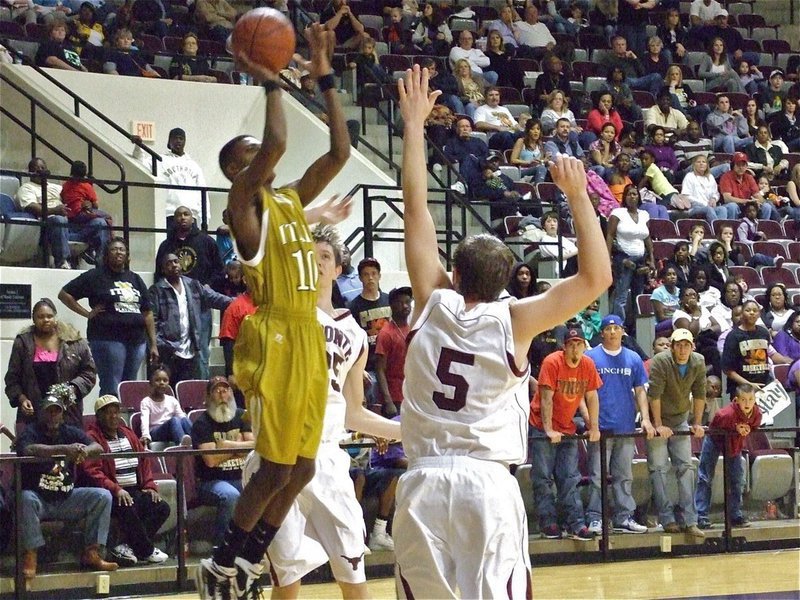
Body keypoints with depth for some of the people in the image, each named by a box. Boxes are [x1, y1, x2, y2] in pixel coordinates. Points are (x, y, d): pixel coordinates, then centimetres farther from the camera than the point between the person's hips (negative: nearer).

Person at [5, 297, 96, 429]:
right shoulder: (23, 342, 6)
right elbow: (12, 378, 9)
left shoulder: (74, 341, 5)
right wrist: (21, 398, -6)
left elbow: (89, 372, 8)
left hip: (68, 412, 0)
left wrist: (73, 389, -8)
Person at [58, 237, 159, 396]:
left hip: (137, 340, 5)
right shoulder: (96, 276, 2)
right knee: (111, 390, -8)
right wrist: (87, 314, -3)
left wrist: (153, 344, 11)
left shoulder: (135, 279, 17)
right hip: (109, 339, -5)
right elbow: (64, 294, 3)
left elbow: (147, 313, 17)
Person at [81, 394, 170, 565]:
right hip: (110, 494, -7)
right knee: (126, 508, -36)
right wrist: (116, 489, -26)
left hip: (136, 491, 7)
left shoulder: (128, 434, 21)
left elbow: (144, 461, 23)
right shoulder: (92, 437, -4)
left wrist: (149, 486, 6)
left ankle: (127, 546, -17)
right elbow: (92, 471, -16)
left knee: (162, 507, -14)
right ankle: (147, 551, -17)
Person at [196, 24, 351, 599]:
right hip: (276, 340, -8)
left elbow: (340, 151, 13)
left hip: (310, 337, 8)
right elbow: (277, 144, -22)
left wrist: (326, 78, 11)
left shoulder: (292, 199, 17)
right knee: (277, 468, -6)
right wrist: (271, 82, -10)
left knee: (300, 470, 9)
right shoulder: (245, 200, -6)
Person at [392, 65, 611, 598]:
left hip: (424, 481, 3)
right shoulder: (514, 323, -2)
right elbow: (597, 278, -1)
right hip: (487, 483, -3)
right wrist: (578, 196, -1)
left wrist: (414, 123, 14)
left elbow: (416, 203, 8)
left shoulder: (434, 304, 4)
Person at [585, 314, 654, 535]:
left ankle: (624, 517, 13)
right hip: (601, 426, -3)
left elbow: (640, 391, 11)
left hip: (626, 427, 3)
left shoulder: (633, 359, 11)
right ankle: (595, 519, -1)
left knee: (624, 476, 8)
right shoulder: (591, 357, 1)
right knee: (598, 476, -4)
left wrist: (645, 418, 1)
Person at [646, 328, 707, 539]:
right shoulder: (660, 362, -22)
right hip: (657, 419, -5)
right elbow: (654, 395, -22)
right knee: (659, 468, -6)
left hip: (680, 420, 5)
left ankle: (689, 521, 1)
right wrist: (658, 426, -22)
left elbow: (699, 394, 0)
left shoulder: (698, 363, -7)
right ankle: (667, 519, -2)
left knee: (686, 468, 1)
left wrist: (697, 424, -1)